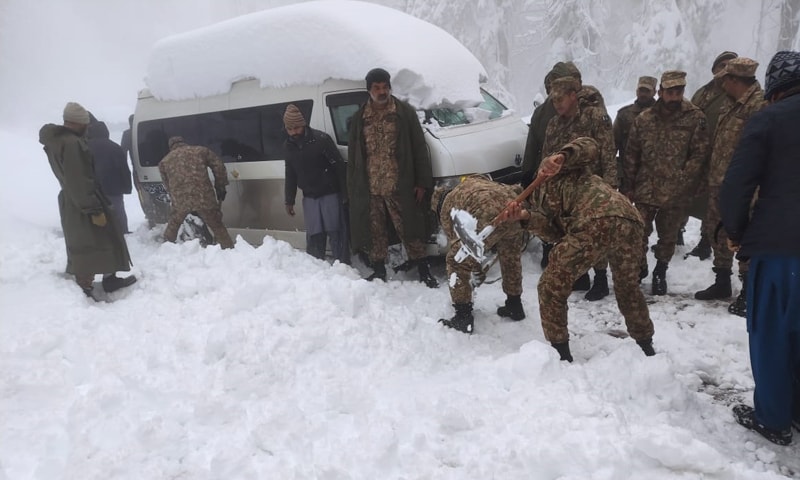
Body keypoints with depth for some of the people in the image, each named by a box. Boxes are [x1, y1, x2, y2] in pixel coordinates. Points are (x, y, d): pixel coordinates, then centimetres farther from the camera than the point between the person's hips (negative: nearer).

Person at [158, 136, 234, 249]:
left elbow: (167, 186, 19)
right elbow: (219, 167, 8)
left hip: (180, 201, 1)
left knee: (172, 228, 25)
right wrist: (220, 188, 15)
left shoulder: (165, 161, 18)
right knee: (218, 227, 12)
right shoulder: (201, 151, 13)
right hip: (204, 198, -1)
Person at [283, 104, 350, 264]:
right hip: (309, 197, 5)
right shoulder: (288, 146, 5)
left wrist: (345, 192, -14)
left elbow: (339, 166, -12)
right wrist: (289, 200, 16)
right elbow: (290, 175, 15)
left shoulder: (321, 139, -13)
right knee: (314, 235, 7)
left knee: (336, 232, -3)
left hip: (330, 194, -5)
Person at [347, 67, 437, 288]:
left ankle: (423, 269, 17)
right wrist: (352, 187, 6)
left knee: (409, 229, 4)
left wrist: (422, 182, -6)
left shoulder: (405, 112, -1)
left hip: (399, 187, -3)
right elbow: (353, 155, 10)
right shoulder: (359, 118, 7)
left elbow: (419, 149, -1)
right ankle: (378, 270, 26)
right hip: (370, 189, 3)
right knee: (375, 231, 12)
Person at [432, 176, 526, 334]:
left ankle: (463, 318, 16)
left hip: (489, 218, -6)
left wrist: (476, 267, 39)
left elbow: (457, 239, 26)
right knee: (511, 258, 32)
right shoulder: (475, 181, 39)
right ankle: (515, 306, 46)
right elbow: (516, 191, 35)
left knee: (457, 262, 12)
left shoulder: (447, 207, 24)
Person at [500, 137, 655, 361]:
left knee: (551, 288, 8)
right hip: (630, 222, 9)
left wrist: (561, 157, -11)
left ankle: (561, 354, 14)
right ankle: (646, 347, 44)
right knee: (629, 287, 32)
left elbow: (590, 146, 7)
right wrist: (526, 217, 3)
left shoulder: (551, 172, 24)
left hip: (598, 223, -9)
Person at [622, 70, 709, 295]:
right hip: (645, 190, 1)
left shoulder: (695, 118, -4)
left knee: (668, 236, 13)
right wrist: (628, 186, 4)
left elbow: (699, 153, -5)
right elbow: (631, 154, 5)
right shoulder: (644, 119, 2)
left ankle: (660, 273, 33)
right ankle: (639, 267, 28)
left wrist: (682, 180, -14)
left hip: (676, 193, -1)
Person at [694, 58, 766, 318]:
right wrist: (710, 177, 18)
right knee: (716, 231, 17)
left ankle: (748, 292, 11)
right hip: (718, 183, 10)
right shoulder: (732, 106, 15)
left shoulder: (760, 105, -15)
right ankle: (722, 282, 31)